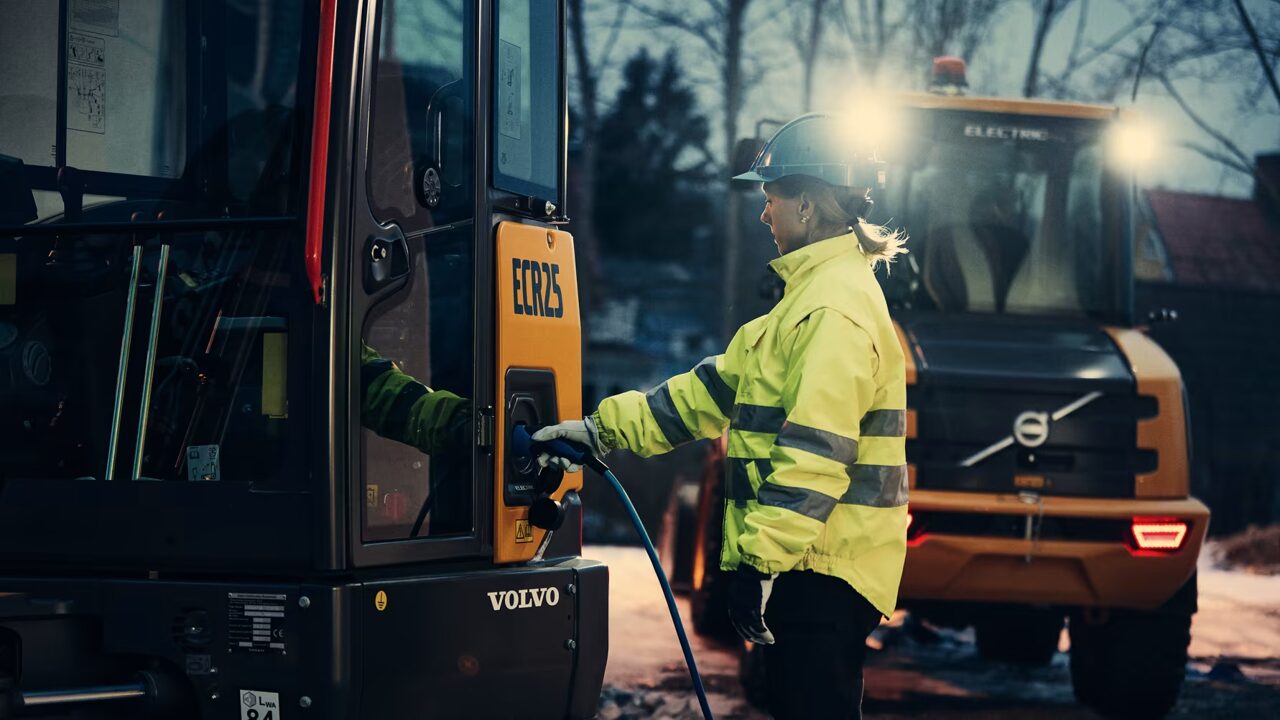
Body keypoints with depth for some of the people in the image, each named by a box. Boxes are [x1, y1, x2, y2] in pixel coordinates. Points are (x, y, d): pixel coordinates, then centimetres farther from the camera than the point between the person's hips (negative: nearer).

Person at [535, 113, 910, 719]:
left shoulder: (837, 305, -16)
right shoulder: (812, 293, 19)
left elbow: (816, 450, -23)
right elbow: (718, 387, 19)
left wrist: (763, 559, -23)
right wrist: (603, 429, 14)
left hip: (822, 566, -10)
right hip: (806, 559, 10)